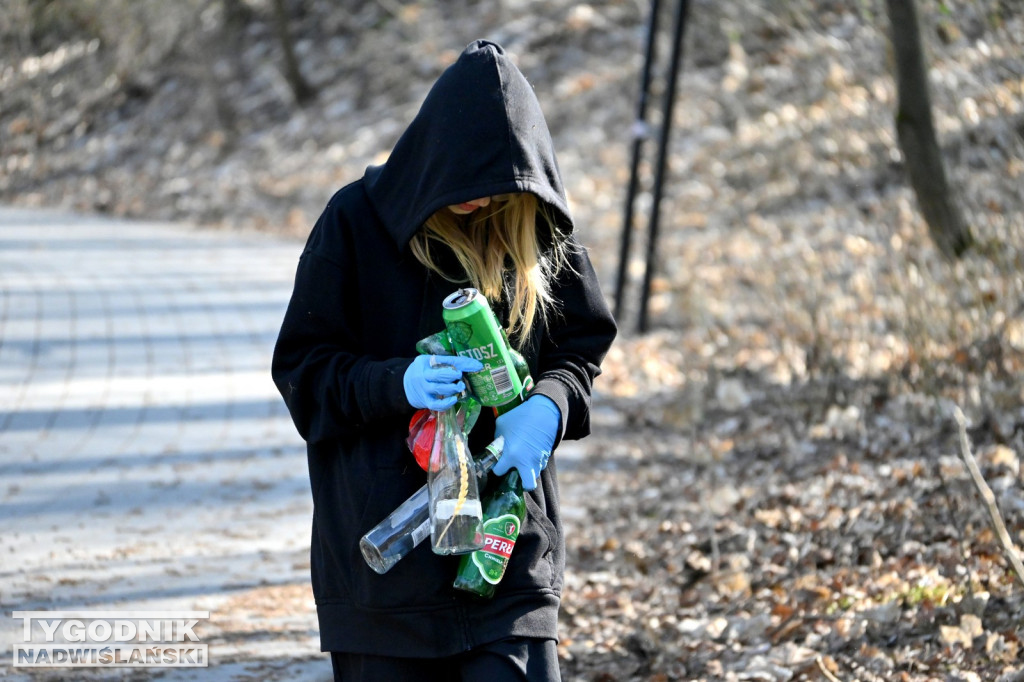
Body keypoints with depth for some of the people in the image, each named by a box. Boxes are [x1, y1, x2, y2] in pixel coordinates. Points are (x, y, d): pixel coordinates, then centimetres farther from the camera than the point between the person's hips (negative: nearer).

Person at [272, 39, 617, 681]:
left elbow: (584, 345, 10)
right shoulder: (357, 221, -6)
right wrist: (396, 383, -23)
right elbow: (302, 362, -4)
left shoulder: (539, 230, 1)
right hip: (383, 531, -1)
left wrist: (547, 406, -13)